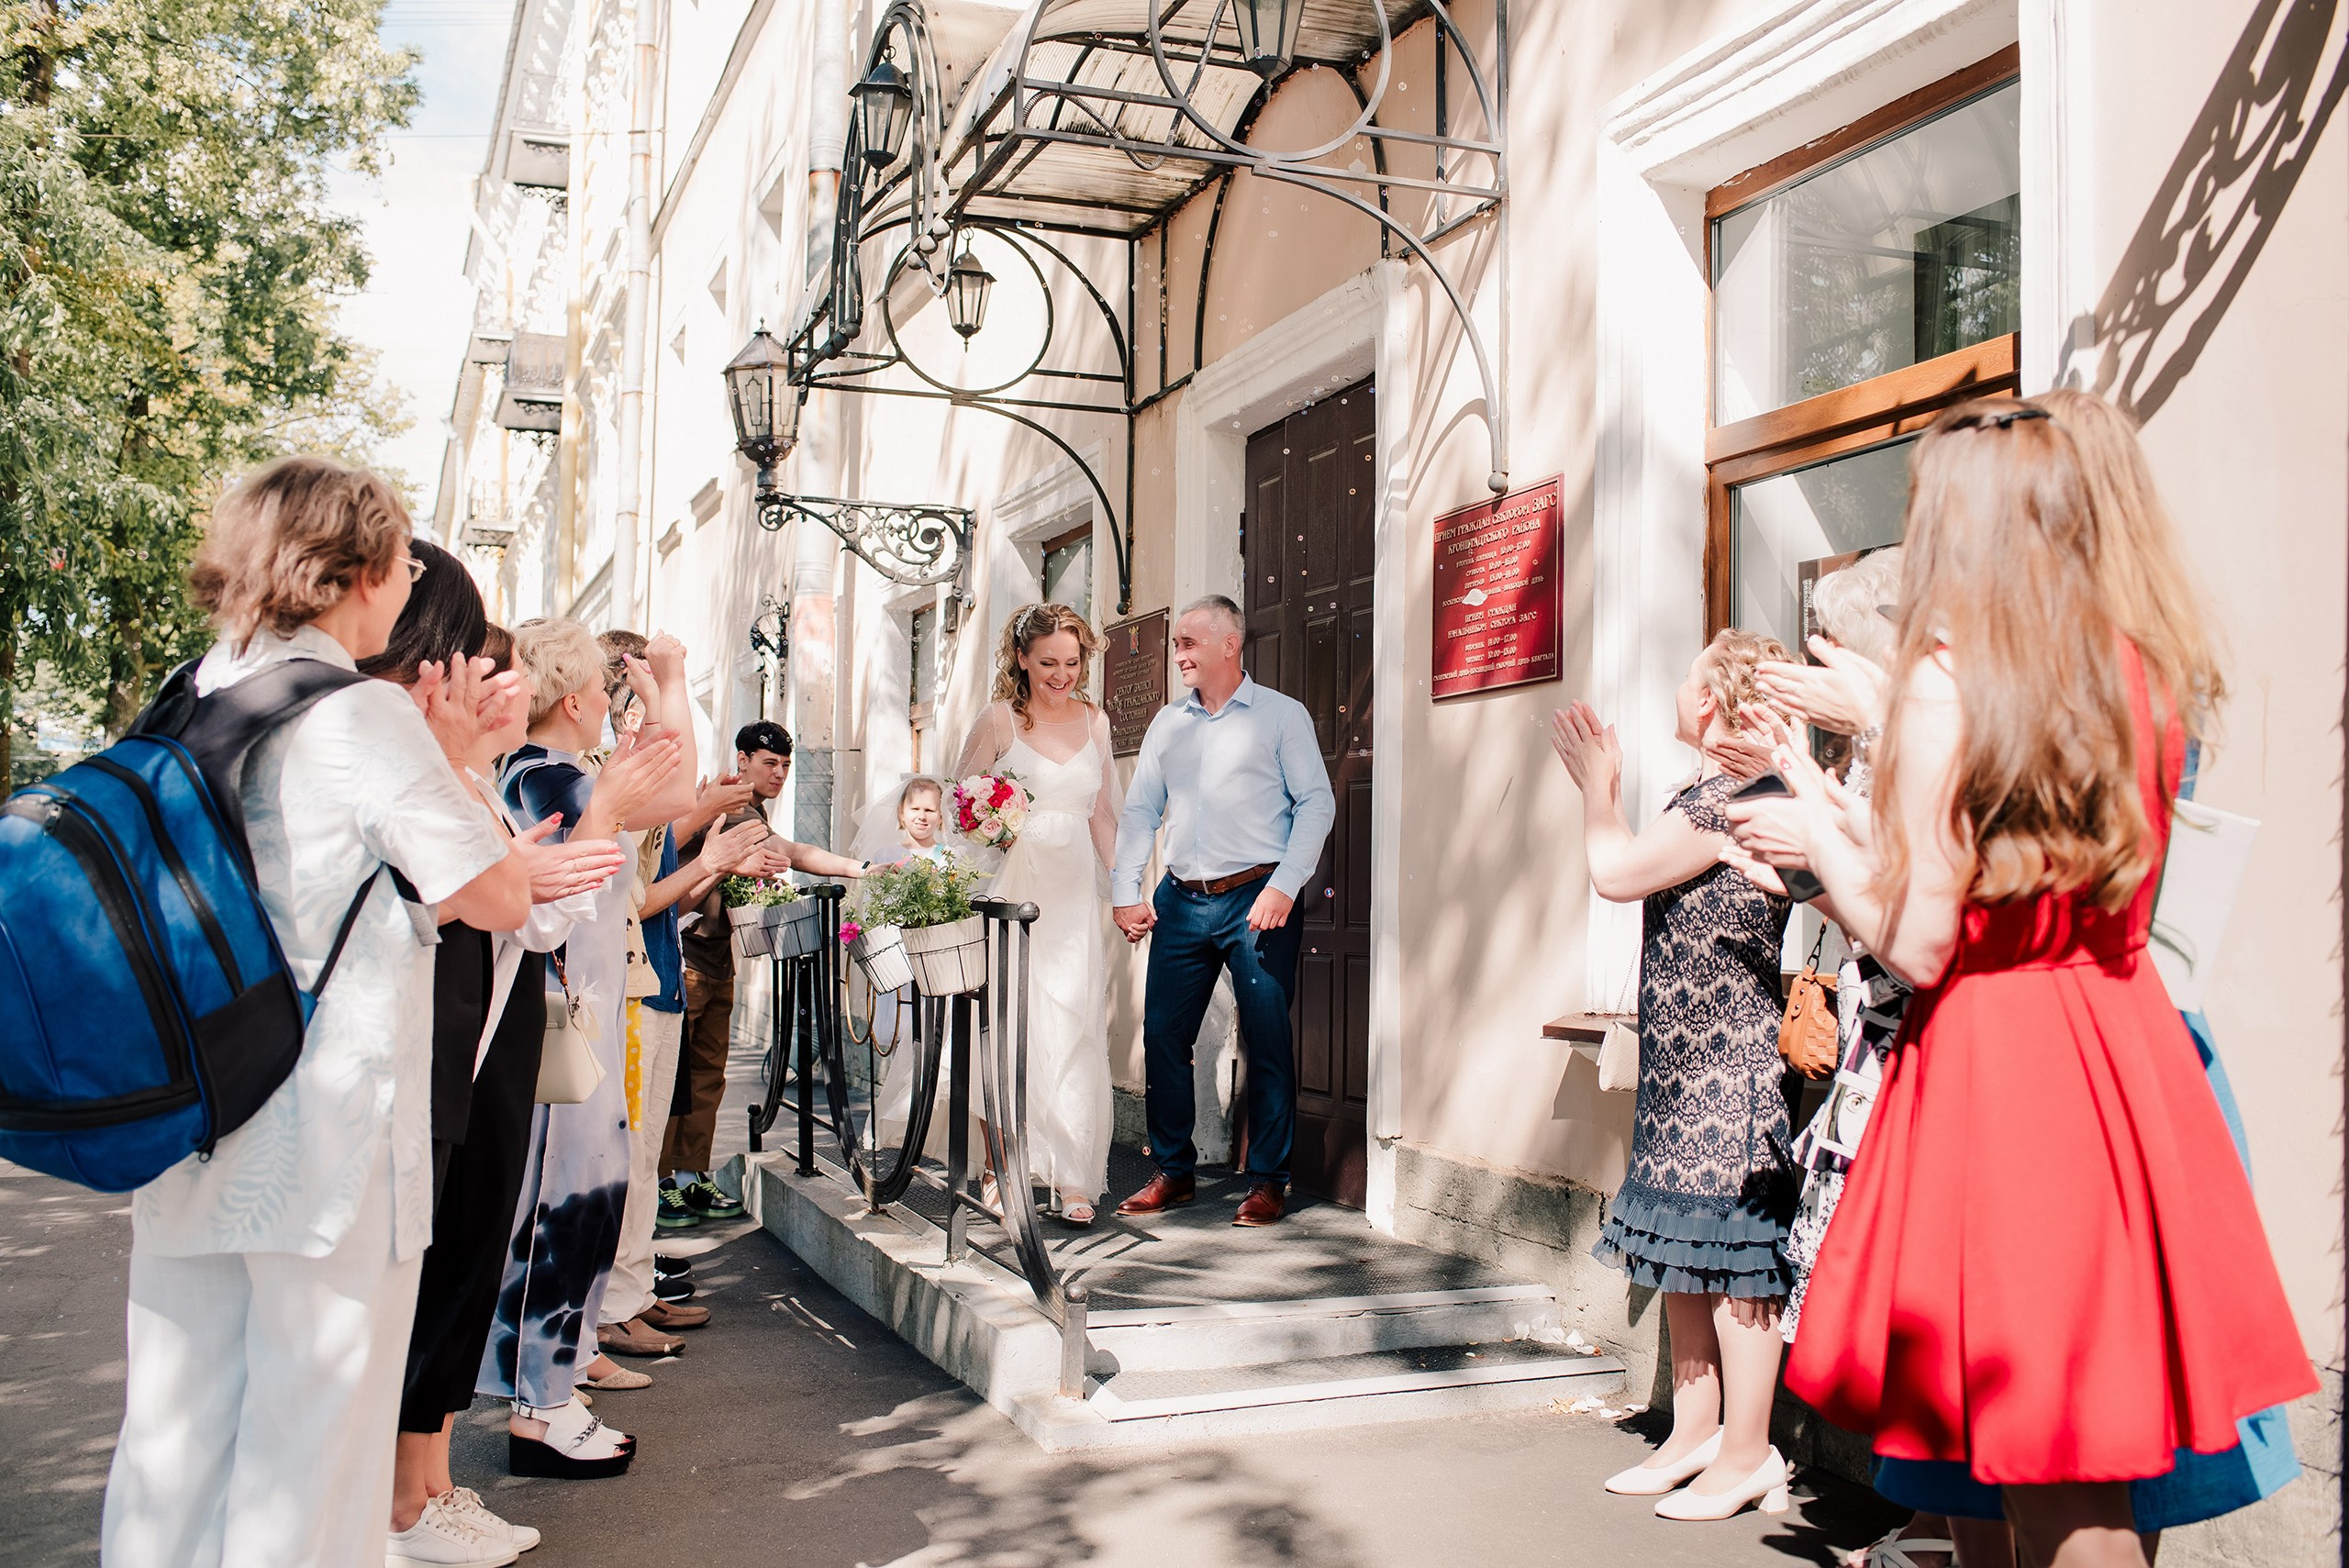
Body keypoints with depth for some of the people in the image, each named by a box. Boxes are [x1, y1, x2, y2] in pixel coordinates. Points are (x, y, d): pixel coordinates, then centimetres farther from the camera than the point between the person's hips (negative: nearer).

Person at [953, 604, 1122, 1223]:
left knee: (1076, 1026, -4)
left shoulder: (1094, 720, 11)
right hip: (1014, 884, -3)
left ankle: (1072, 1178, -1)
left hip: (1076, 892, 3)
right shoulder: (1000, 718, 0)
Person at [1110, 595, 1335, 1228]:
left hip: (1258, 898, -4)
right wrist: (1125, 892, 5)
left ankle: (1268, 1181, 8)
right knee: (1162, 1034, 4)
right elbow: (1139, 811, 16)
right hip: (1181, 902, 5)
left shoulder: (1281, 715, 2)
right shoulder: (1167, 724, 16)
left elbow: (1317, 803, -3)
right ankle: (1173, 1171, 17)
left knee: (1267, 1041, -3)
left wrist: (1283, 887, -13)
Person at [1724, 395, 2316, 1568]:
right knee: (2100, 1465, 16)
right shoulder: (2137, 667, 5)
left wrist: (1817, 836, 2)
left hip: (1992, 1058, -6)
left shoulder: (1946, 679, -13)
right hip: (2120, 1045, 7)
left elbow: (1919, 944, -14)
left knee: (2041, 1469, 4)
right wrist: (1862, 824, 19)